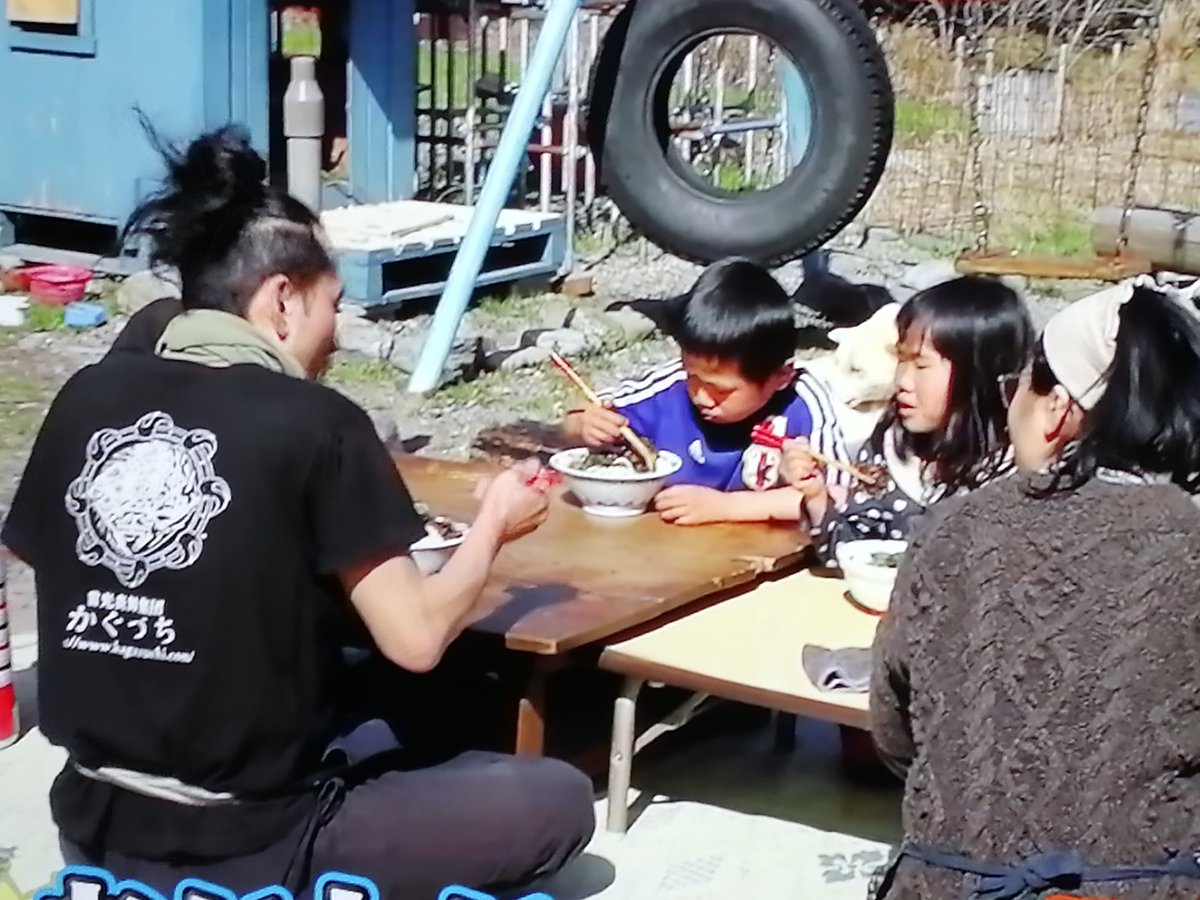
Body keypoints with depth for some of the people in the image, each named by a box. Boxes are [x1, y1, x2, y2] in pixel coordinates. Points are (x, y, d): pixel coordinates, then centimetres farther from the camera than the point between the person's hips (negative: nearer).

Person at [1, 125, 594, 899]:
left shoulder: (87, 398, 1)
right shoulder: (314, 423, -13)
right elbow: (416, 639, -12)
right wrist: (494, 525, 7)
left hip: (96, 833, 7)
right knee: (560, 799, 9)